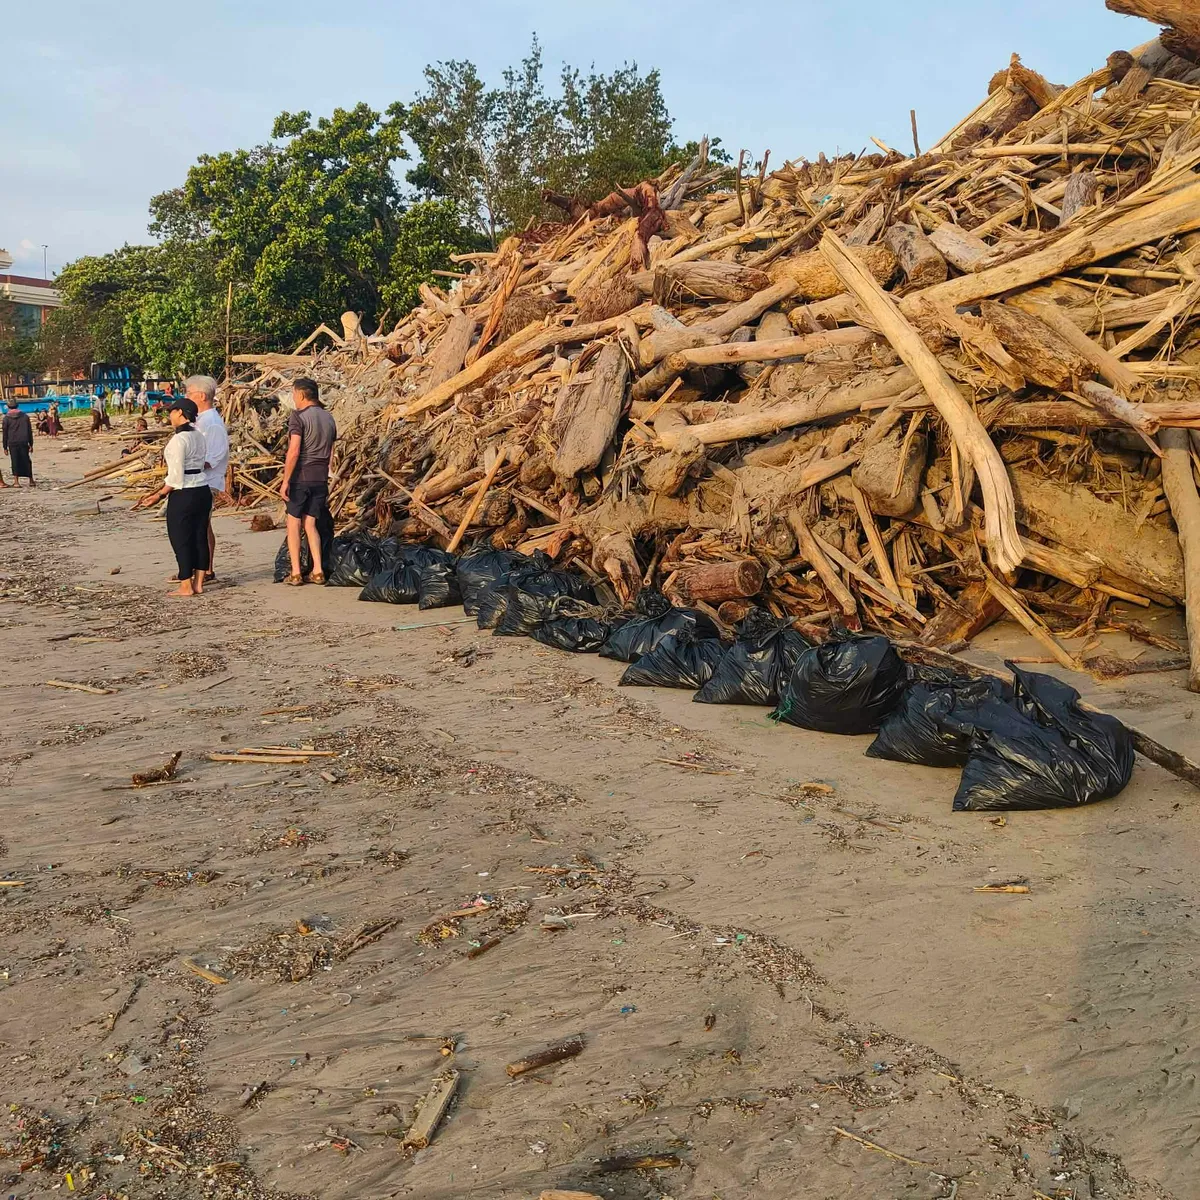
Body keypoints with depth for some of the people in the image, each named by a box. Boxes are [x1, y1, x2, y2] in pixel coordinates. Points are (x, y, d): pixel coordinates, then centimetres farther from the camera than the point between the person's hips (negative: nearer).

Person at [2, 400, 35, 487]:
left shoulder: (6, 418, 0)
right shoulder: (25, 416, 5)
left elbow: (5, 433, 1)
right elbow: (29, 431, 5)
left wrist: (5, 447, 6)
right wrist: (31, 444, 9)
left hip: (12, 443, -1)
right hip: (23, 442, 1)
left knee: (15, 462, 3)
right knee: (26, 461, 9)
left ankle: (16, 481, -2)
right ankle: (31, 480, 12)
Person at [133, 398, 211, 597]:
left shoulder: (179, 439, -17)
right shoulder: (198, 436, 8)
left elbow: (176, 476, -18)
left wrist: (159, 495, -5)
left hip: (184, 496, -8)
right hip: (203, 491, 8)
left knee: (181, 539, 3)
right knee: (200, 537, 11)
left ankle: (186, 586, 9)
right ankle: (198, 584, 18)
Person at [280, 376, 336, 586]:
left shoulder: (298, 417, -11)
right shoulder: (329, 419, 12)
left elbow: (294, 452, -18)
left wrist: (285, 481, -15)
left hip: (300, 477, -6)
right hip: (321, 478, 6)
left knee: (294, 524, 3)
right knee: (310, 524, 12)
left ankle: (295, 573, 1)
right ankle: (318, 571, 5)